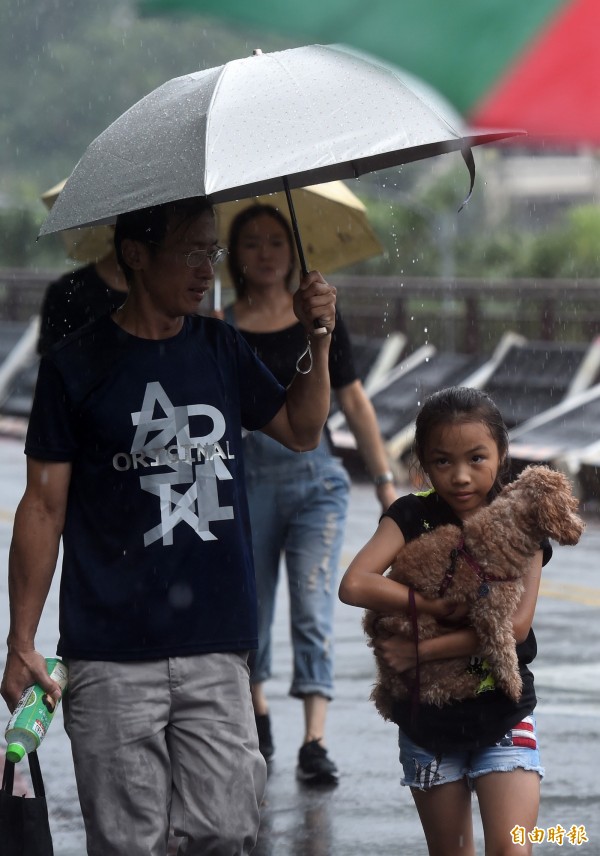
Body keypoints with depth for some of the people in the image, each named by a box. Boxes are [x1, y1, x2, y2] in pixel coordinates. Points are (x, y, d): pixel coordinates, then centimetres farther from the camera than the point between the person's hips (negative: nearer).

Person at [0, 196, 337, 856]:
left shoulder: (220, 349, 12)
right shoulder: (76, 366, -2)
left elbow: (301, 431, 21)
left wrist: (318, 338, 5)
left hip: (216, 649, 4)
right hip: (112, 659, -4)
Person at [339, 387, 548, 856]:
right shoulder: (412, 517, -5)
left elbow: (516, 624, -18)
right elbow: (354, 585, -20)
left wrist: (421, 649, -19)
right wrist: (436, 605, -23)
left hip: (503, 711, -2)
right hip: (428, 715, 2)